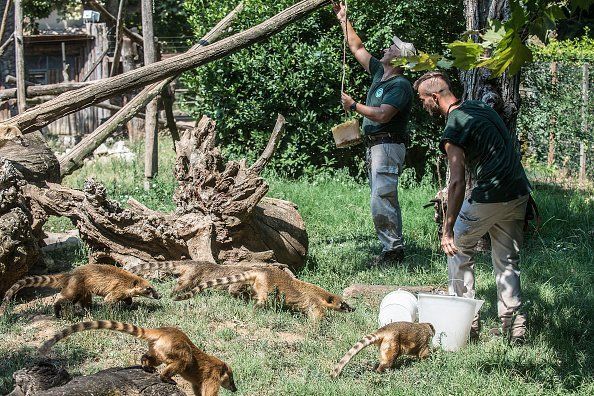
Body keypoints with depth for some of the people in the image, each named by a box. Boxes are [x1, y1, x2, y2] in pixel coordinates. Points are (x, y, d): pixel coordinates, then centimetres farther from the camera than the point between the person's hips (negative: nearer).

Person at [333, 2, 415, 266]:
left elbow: (382, 115, -23)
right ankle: (394, 248, 14)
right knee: (385, 200, 10)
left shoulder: (401, 85, -13)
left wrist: (353, 106, -14)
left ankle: (392, 249, -13)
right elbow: (357, 49, 21)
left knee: (381, 199, -15)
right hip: (375, 146, 10)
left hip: (389, 146, -10)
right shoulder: (379, 72, 13)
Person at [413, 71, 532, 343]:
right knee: (508, 261, 14)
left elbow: (457, 182, -22)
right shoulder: (480, 107, 12)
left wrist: (447, 230, -21)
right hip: (519, 194, 8)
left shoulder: (454, 129, -14)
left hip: (489, 197, -8)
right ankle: (514, 325, 7)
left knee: (457, 249, 12)